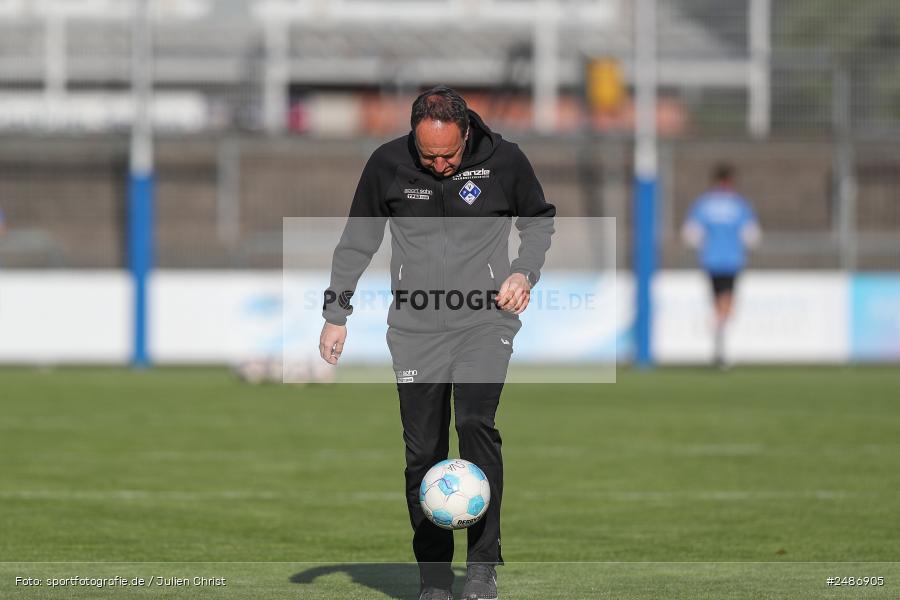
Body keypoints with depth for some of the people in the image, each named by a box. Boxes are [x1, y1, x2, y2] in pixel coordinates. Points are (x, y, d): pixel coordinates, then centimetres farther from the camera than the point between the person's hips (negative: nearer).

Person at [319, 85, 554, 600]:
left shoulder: (504, 161, -5)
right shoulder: (387, 165, -2)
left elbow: (540, 220, 14)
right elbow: (357, 242, 10)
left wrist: (525, 272, -4)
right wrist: (337, 315, 7)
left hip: (485, 321, -2)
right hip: (416, 326, 2)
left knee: (475, 423, -21)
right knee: (424, 450, 0)